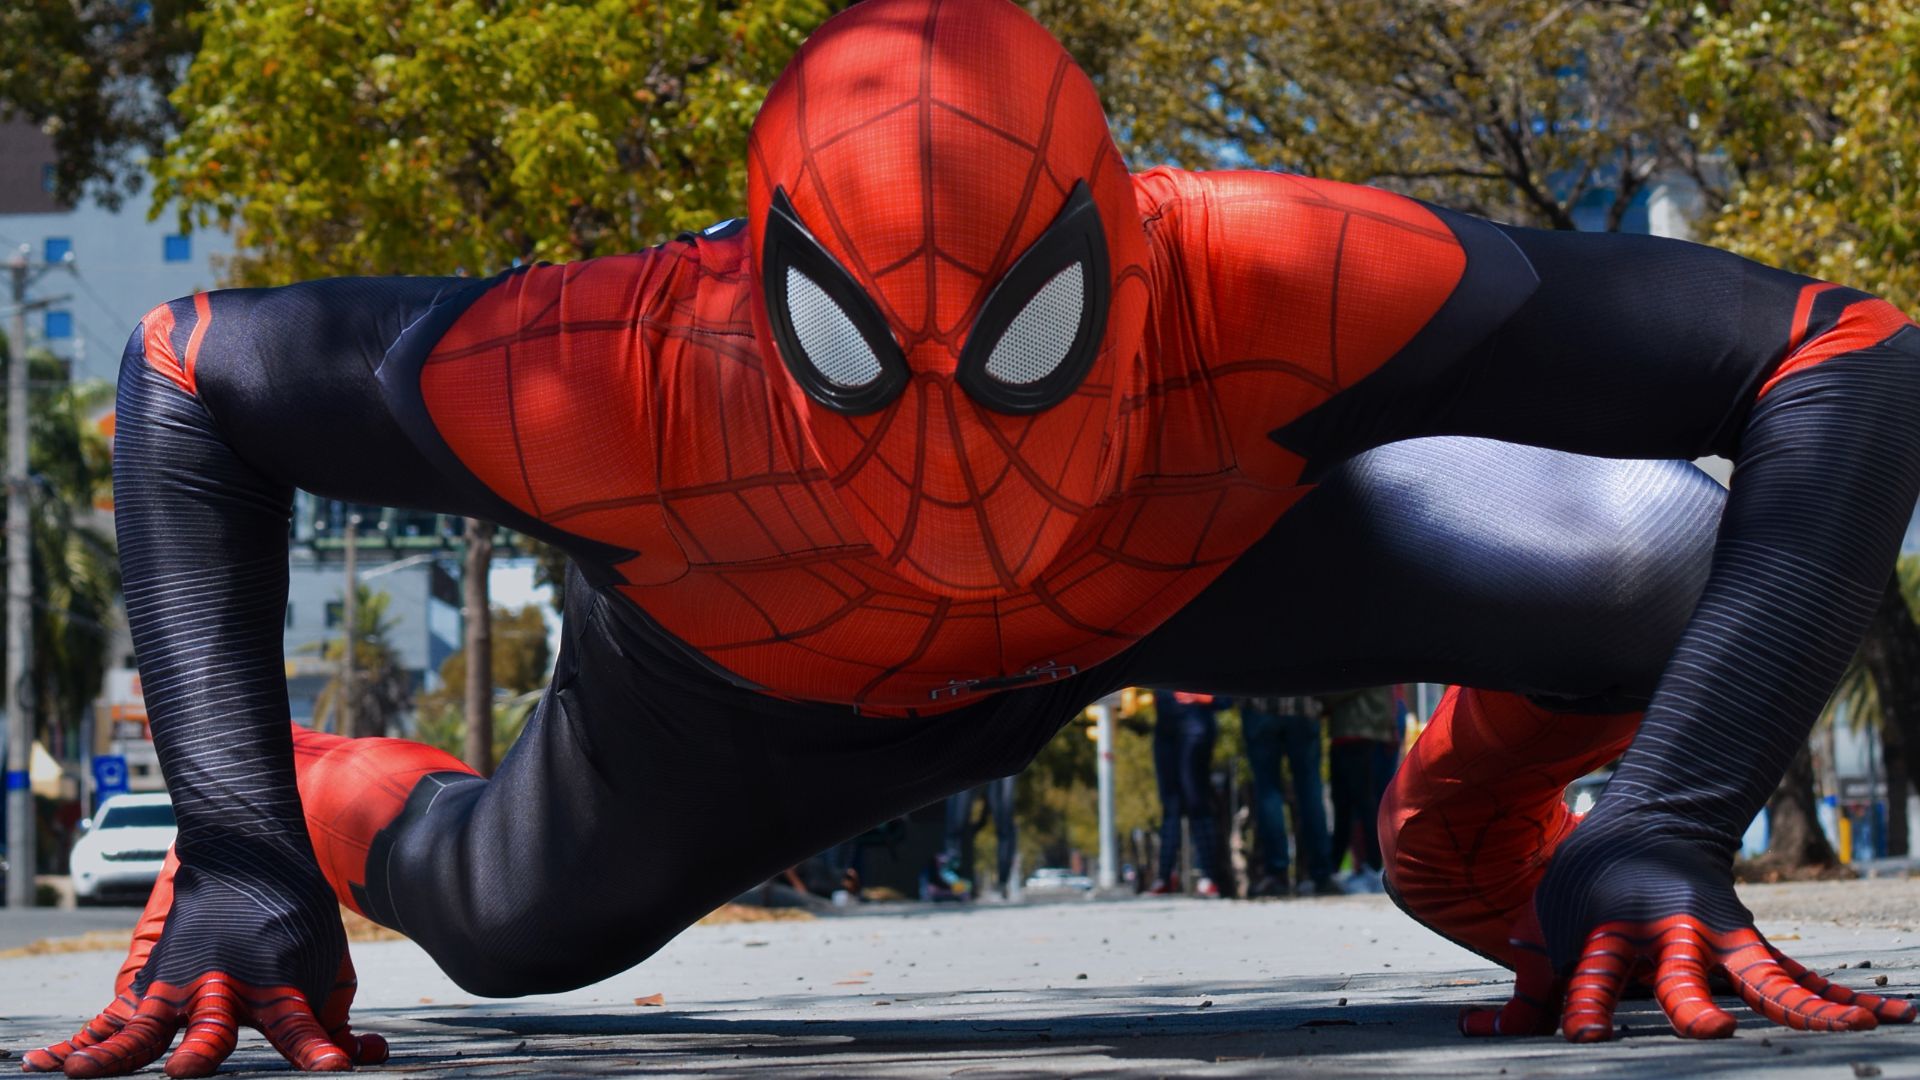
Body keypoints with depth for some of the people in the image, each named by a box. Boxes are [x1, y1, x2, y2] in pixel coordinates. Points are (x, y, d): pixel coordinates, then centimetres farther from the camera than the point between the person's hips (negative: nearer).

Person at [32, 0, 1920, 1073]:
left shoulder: (1264, 292, -48)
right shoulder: (621, 389, -45)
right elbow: (189, 373, -26)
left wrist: (1663, 834, -52)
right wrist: (243, 847, -34)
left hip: (1199, 544, 0)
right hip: (764, 667, 0)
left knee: (1679, 576, -20)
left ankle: (1467, 828, 16)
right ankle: (311, 805, 53)